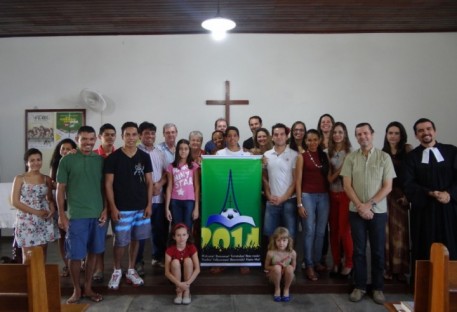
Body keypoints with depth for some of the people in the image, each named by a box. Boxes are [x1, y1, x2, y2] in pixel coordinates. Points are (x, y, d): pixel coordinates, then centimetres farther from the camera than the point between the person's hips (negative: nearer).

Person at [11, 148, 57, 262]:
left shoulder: (47, 179, 6)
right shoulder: (20, 179, -3)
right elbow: (15, 201, -7)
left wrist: (52, 208, -9)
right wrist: (35, 212, -14)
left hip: (44, 220, 3)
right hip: (26, 221, -3)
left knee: (42, 254, 9)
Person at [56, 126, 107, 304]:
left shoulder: (101, 160, 6)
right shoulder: (67, 160, -2)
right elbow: (60, 189, 0)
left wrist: (106, 209, 1)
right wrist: (61, 215, -4)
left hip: (97, 214, 3)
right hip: (76, 215, -2)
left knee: (92, 253, 11)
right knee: (75, 255, 3)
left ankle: (88, 288, 25)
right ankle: (76, 290, 21)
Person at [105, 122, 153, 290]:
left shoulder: (144, 157, 3)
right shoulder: (113, 158, -5)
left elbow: (149, 182, 6)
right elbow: (108, 184, -6)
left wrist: (149, 204, -1)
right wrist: (113, 207, -11)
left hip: (141, 207, 3)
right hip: (121, 208, -3)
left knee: (135, 239, 12)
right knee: (121, 242, 0)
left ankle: (131, 270, 28)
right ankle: (117, 271, 23)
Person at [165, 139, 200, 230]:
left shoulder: (194, 166, 3)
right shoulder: (171, 166, 7)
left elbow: (197, 187, 2)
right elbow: (169, 188, 7)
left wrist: (196, 207, -3)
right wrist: (167, 207, 2)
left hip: (189, 201, -1)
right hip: (175, 202, 1)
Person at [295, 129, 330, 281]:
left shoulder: (324, 156, 11)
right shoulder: (302, 157, -1)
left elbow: (329, 177, 13)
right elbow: (298, 181, -5)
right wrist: (299, 203, -9)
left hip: (324, 196, 4)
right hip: (308, 196, -4)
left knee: (320, 232, 10)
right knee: (309, 231, -1)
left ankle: (317, 261, 23)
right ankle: (308, 265, 8)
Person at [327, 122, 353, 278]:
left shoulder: (350, 152, -4)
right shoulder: (330, 152, 9)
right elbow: (329, 176, 9)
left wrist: (334, 175, -14)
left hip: (345, 193, -5)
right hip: (332, 194, 5)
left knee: (344, 230, -4)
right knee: (333, 230, 8)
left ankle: (348, 264, 10)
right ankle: (336, 263, 19)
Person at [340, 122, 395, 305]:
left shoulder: (384, 157, 0)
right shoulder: (350, 158, 2)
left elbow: (388, 187, -4)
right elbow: (347, 186, -1)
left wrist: (370, 204, -11)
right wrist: (360, 206, -10)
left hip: (378, 211, 0)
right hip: (356, 211, 1)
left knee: (378, 251, 7)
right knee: (359, 250, 6)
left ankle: (378, 287, 19)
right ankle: (359, 286, 17)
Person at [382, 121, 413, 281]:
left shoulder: (407, 150, 1)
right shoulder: (382, 153, 8)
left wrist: (407, 195, -11)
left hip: (400, 196, -1)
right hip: (384, 196, 2)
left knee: (400, 232, 3)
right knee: (386, 232, 3)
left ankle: (399, 268, 14)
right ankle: (387, 267, 14)